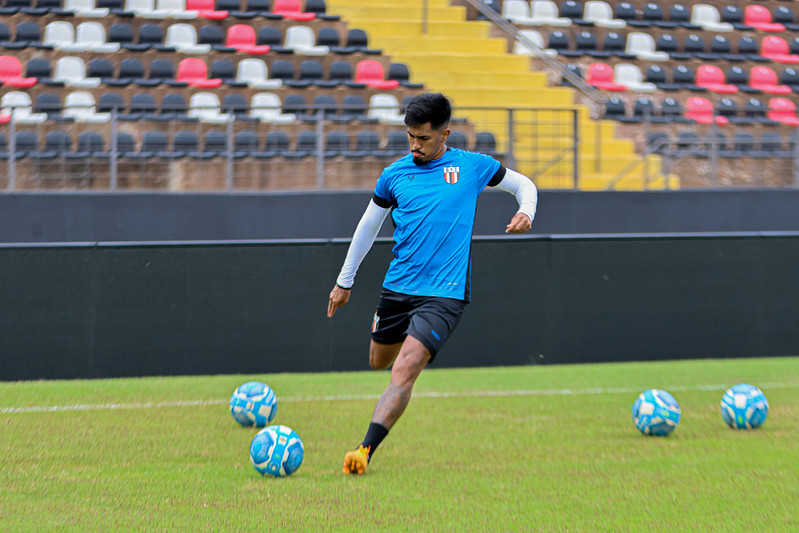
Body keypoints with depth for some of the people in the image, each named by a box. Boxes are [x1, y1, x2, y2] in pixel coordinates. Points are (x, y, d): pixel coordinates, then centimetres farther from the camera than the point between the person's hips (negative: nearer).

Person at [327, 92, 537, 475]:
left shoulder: (471, 166, 1)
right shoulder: (395, 174, 6)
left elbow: (523, 184, 16)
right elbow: (368, 226, 18)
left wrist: (526, 213, -6)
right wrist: (345, 281, 22)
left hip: (444, 294, -4)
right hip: (396, 288, 4)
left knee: (403, 372, -20)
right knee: (379, 361, 18)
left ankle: (366, 450, -25)